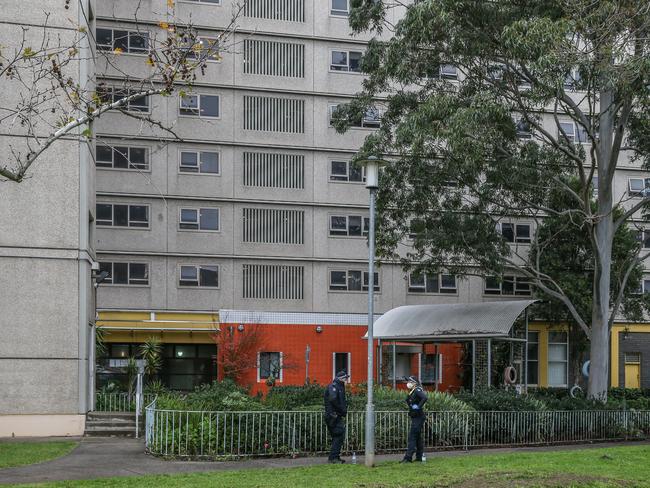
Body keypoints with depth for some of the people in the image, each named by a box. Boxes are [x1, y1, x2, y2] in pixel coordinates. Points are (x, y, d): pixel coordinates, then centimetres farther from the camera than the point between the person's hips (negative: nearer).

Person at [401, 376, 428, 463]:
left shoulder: (417, 390, -15)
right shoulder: (412, 392, 15)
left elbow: (424, 398, -32)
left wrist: (418, 406, -26)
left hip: (418, 417, -10)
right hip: (415, 417, 10)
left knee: (412, 436, -11)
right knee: (417, 437, 14)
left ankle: (408, 457, -13)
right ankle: (419, 456, 21)